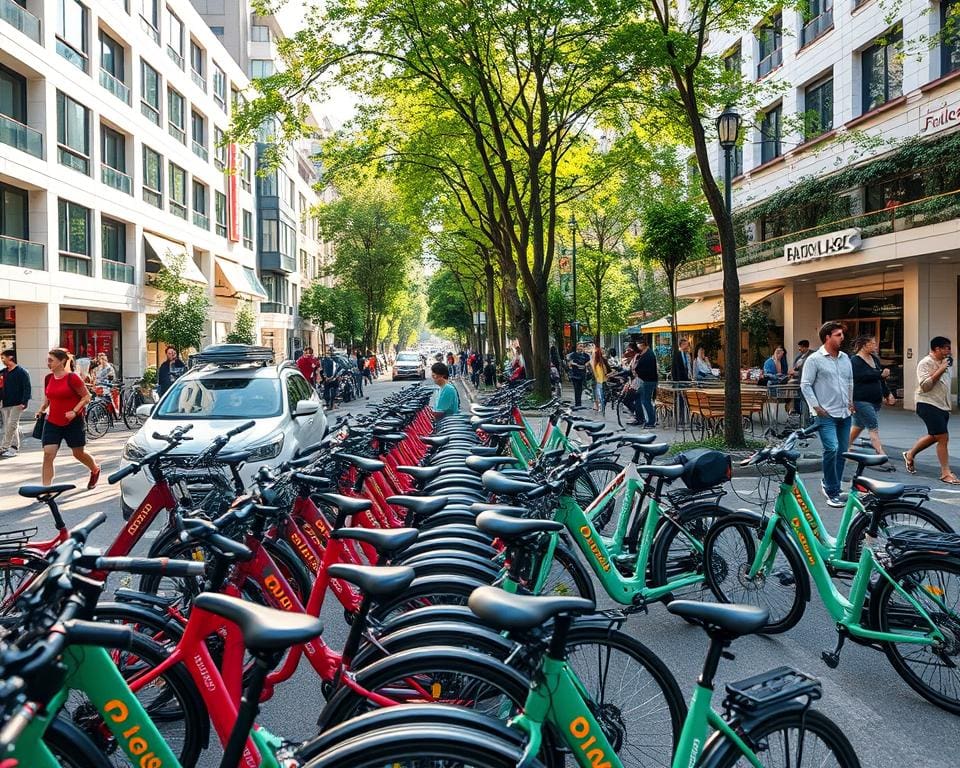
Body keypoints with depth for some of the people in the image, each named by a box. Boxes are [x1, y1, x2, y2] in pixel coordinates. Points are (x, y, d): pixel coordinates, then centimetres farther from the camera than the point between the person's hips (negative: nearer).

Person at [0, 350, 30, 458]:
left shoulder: (22, 372, -7)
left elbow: (27, 388, -12)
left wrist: (24, 402, -18)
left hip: (16, 404, -7)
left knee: (11, 425, -9)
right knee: (11, 426, 11)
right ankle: (14, 446, 18)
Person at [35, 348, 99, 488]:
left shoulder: (72, 378, -14)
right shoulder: (48, 378, 4)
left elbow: (86, 396, -10)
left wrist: (75, 411, -21)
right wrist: (41, 409, 3)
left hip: (73, 422, -5)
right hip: (52, 422, 5)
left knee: (78, 453, 10)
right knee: (48, 454, -8)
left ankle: (95, 470, 41)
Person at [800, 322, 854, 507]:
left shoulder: (845, 358, 13)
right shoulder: (814, 359, -7)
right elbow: (805, 385, -8)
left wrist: (850, 401, 17)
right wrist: (816, 407, -12)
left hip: (845, 414, 7)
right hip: (826, 415, -7)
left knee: (842, 452, 10)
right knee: (832, 449, -17)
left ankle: (829, 483, 26)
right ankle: (832, 492, -7)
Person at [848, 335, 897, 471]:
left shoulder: (875, 359, 14)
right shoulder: (855, 361, -12)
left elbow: (881, 379, 20)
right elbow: (862, 377, -25)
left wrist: (888, 394, 15)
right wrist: (880, 374, -22)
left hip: (875, 400, 9)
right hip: (861, 401, -8)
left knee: (859, 426, 19)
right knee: (874, 428, -13)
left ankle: (847, 447, 36)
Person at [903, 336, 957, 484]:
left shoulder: (944, 363, 14)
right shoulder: (925, 363, -13)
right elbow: (925, 385, -23)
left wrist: (948, 402, 25)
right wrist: (940, 370, -23)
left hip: (942, 406, 9)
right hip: (929, 405, -9)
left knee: (934, 436, 17)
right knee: (943, 438, -10)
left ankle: (910, 455, 34)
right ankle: (945, 473, -3)